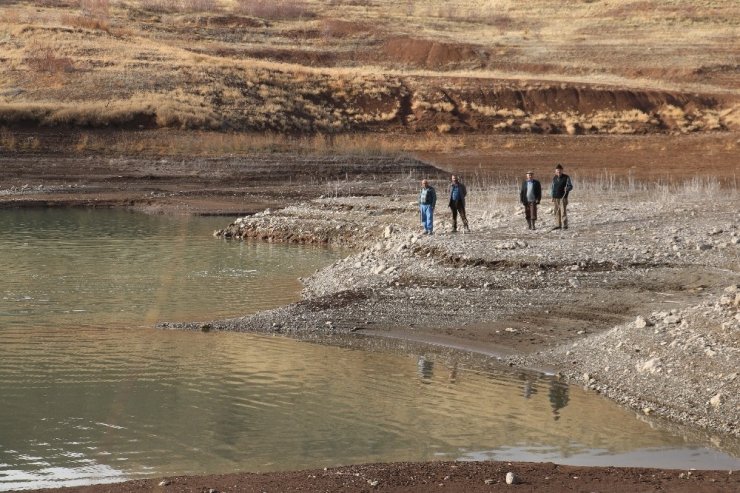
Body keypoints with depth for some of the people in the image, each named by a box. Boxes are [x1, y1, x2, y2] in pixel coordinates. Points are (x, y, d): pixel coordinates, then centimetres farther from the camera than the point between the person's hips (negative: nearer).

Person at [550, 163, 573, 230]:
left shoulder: (566, 177, -2)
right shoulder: (554, 178, 12)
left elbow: (570, 186, -4)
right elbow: (552, 187, 20)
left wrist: (567, 189, -26)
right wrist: (552, 196, 12)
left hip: (563, 198, -5)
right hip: (555, 198, 5)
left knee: (563, 212, -8)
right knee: (557, 212, 6)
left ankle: (564, 225, -5)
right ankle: (558, 225, 12)